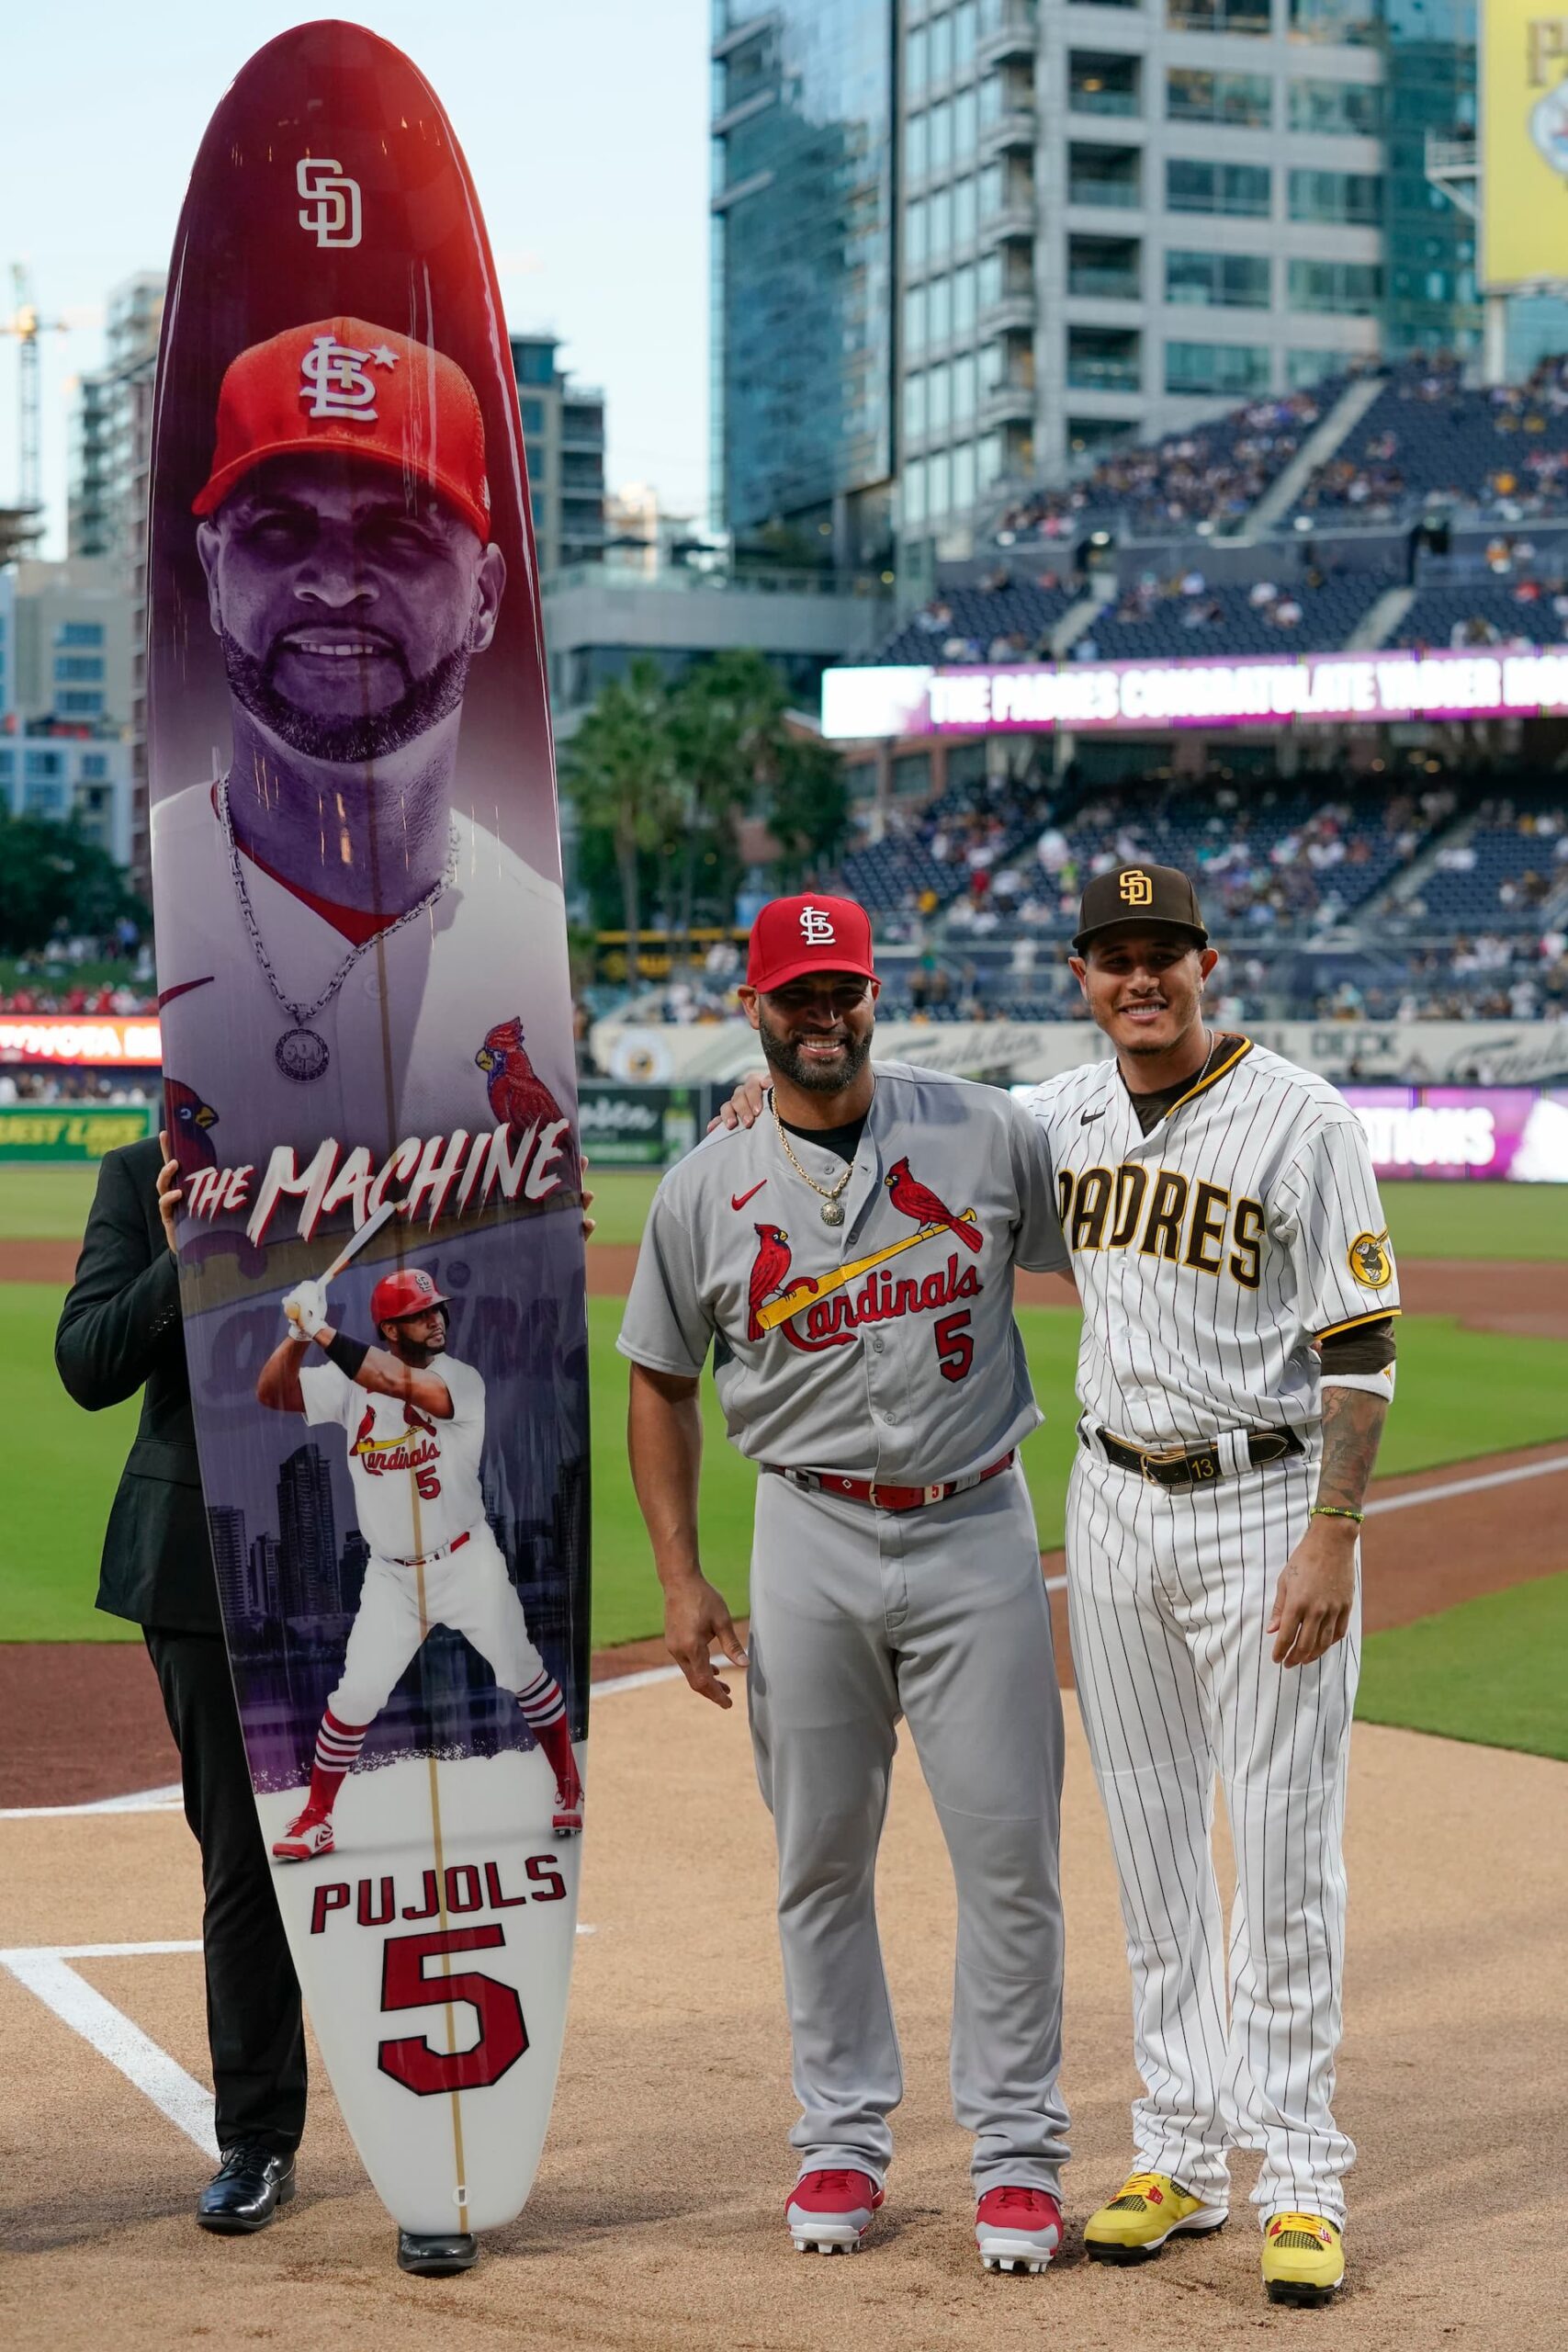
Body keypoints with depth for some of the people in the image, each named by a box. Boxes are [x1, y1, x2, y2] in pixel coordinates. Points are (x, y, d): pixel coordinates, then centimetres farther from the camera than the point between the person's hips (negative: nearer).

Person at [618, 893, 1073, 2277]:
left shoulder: (989, 1136, 0)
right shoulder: (705, 1190, 2)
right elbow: (660, 1382, 9)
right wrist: (681, 1580, 2)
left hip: (976, 1534, -1)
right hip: (812, 1546, 1)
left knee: (1010, 1853, -1)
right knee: (821, 1858, 7)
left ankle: (1018, 2153, 10)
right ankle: (843, 2138, 20)